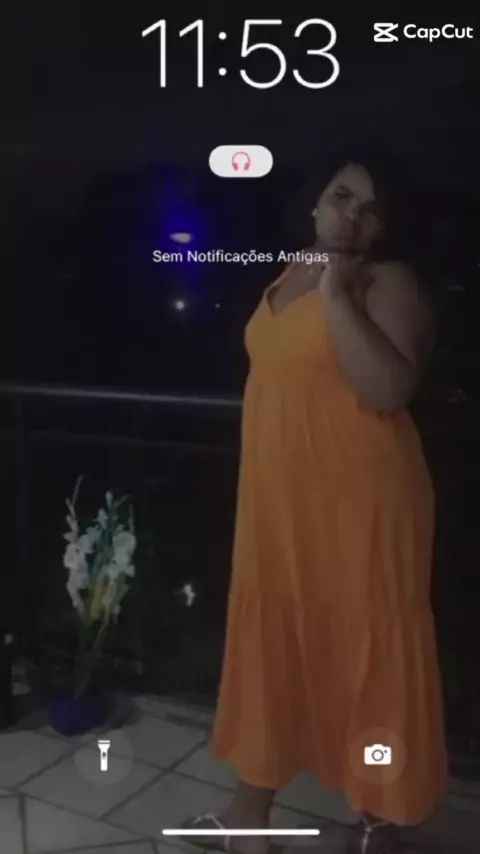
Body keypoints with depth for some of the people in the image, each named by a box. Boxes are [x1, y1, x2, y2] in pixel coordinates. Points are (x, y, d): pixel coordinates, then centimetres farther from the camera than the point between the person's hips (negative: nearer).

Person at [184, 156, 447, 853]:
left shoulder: (390, 283, -10)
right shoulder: (289, 275, 13)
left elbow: (390, 387, -25)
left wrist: (338, 294, -22)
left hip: (359, 499, -7)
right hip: (279, 498, 8)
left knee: (368, 647, 6)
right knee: (268, 641, 14)